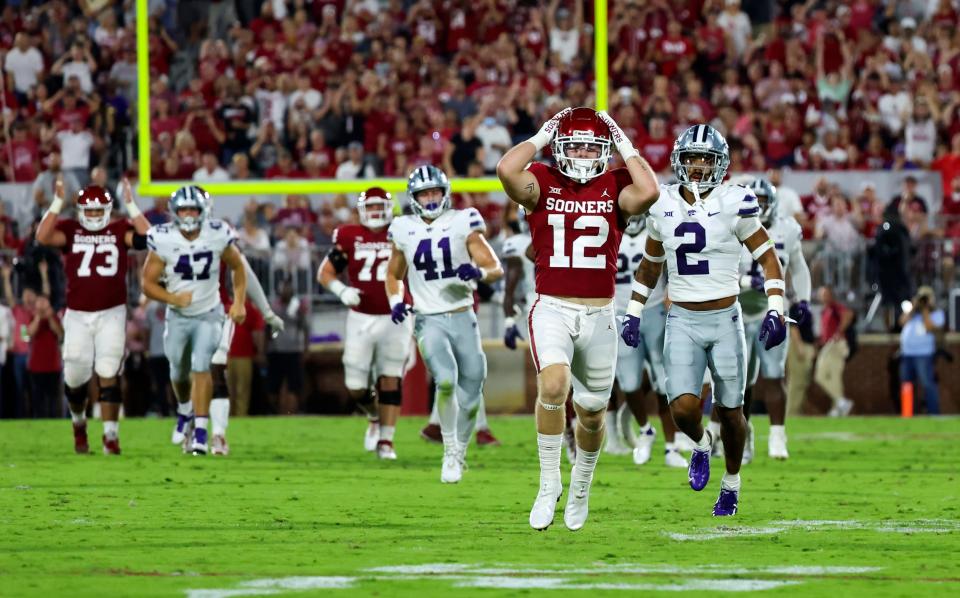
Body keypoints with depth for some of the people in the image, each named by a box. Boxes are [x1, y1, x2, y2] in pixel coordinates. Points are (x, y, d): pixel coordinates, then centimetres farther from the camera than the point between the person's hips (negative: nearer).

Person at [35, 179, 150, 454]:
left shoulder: (119, 230, 2)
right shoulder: (70, 230, 2)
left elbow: (146, 238, -15)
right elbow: (43, 237, -16)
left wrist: (131, 205, -13)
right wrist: (58, 203, -17)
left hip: (111, 315, -1)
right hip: (78, 316, 1)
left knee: (108, 376, -7)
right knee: (75, 379, 7)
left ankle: (111, 436, -1)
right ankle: (79, 422, 35)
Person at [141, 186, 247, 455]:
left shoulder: (217, 236, -12)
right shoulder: (163, 241, -16)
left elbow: (238, 267, 6)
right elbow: (148, 283, -10)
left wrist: (239, 302, -2)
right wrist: (173, 298, -26)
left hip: (209, 314, -1)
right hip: (178, 316, 1)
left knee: (201, 367, -17)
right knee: (179, 373, 15)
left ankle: (200, 432, -16)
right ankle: (185, 412, 47)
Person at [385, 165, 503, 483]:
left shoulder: (462, 224, -1)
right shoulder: (404, 231, 5)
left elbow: (496, 268, -2)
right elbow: (394, 275, 20)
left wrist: (479, 272, -24)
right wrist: (396, 301, 0)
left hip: (463, 319, 1)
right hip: (429, 321, -1)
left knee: (470, 393, 3)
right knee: (446, 380, -25)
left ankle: (460, 453, 27)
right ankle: (450, 451, -9)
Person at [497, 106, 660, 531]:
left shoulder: (615, 187, 2)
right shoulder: (542, 183, 0)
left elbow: (649, 191, -20)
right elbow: (506, 170, -21)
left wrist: (625, 145, -8)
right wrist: (541, 137, -7)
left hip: (599, 316, 2)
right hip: (551, 310, -2)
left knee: (591, 413, 13)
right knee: (554, 385, -28)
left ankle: (580, 487, 39)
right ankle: (549, 483, -13)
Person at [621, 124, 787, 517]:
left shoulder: (733, 204, -8)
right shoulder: (663, 206, 2)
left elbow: (767, 257, -2)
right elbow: (650, 264, 17)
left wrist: (775, 312, -11)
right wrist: (633, 312, 14)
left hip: (725, 319, -2)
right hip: (682, 322, 2)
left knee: (729, 411, 7)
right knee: (683, 408, -14)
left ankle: (731, 482, 31)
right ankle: (701, 443, 21)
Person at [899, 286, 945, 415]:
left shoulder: (937, 314, 3)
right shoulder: (912, 312, 19)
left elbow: (930, 328, -12)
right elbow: (903, 321, 4)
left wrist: (925, 310, -5)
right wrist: (913, 308, 0)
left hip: (923, 354, -6)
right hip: (906, 353, 6)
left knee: (928, 384, -15)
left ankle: (933, 413, -15)